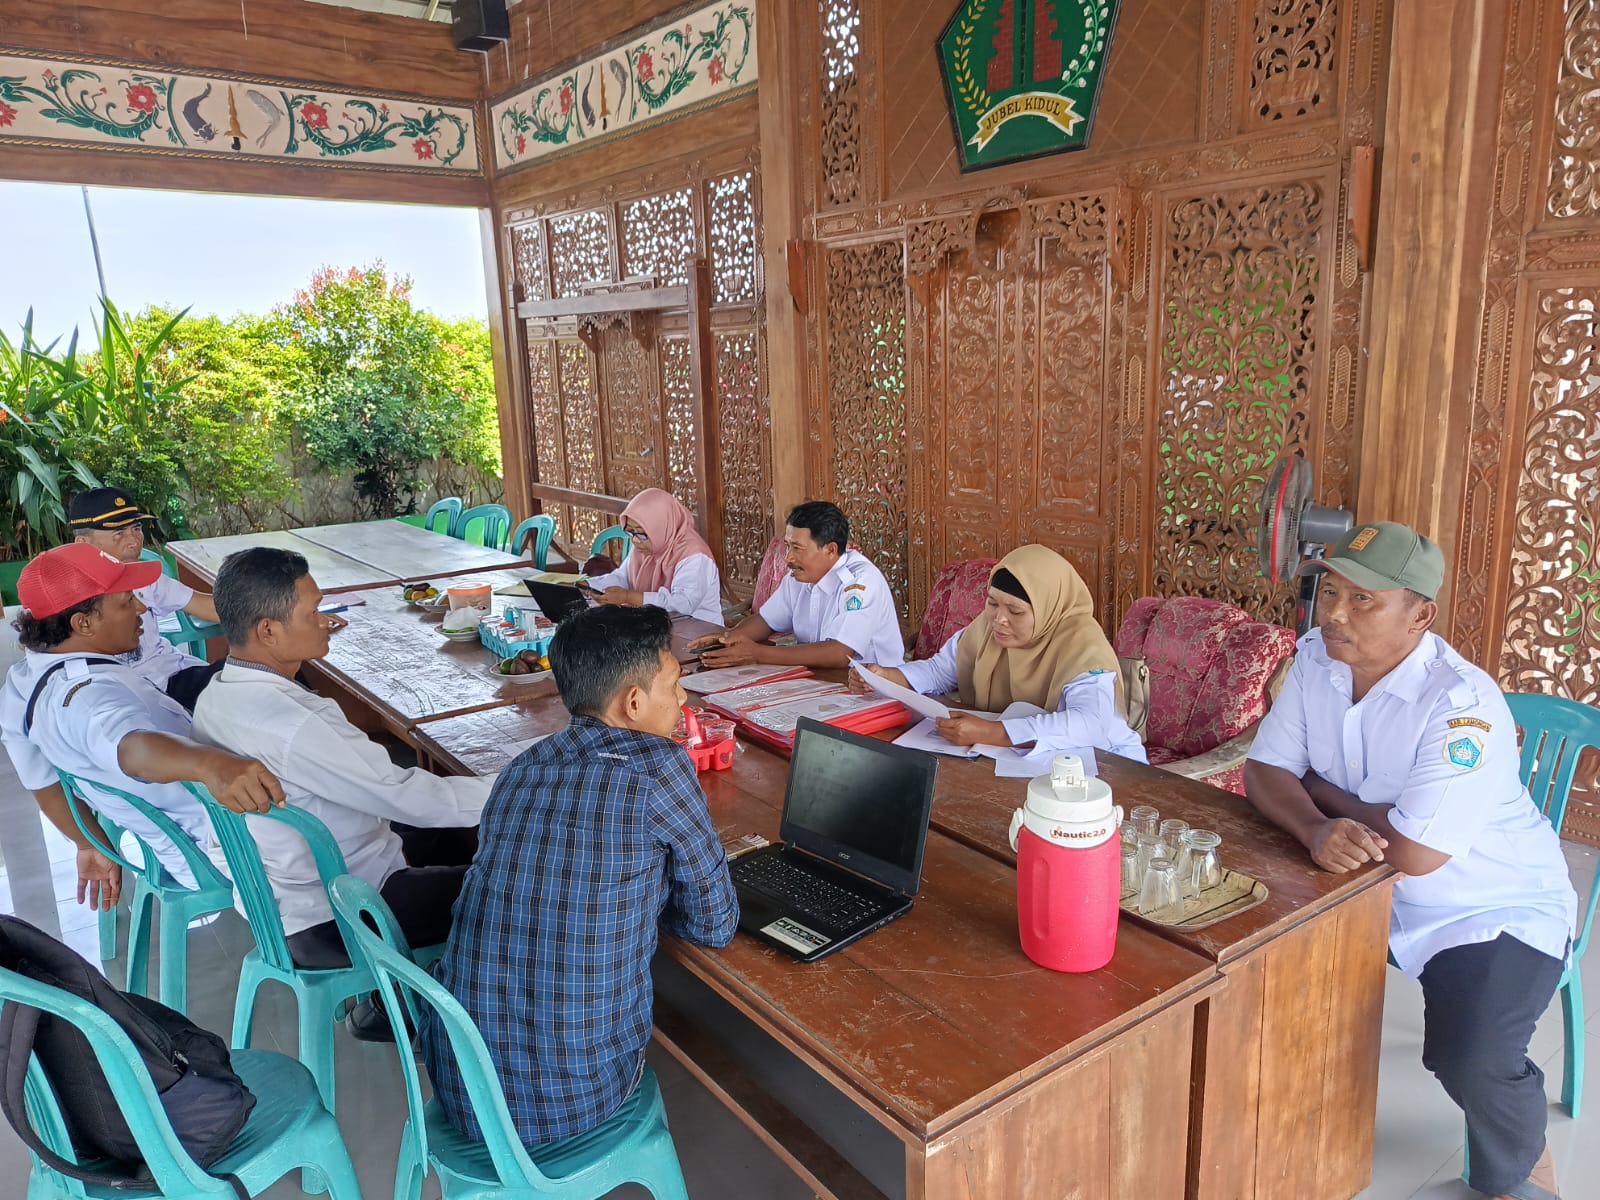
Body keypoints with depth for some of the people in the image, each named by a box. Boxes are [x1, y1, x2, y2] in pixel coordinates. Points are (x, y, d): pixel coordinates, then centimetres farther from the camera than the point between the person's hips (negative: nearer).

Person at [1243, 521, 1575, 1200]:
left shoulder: (1462, 705, -31)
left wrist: (1320, 790, -17)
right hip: (1368, 889, 6)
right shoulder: (1316, 660, -9)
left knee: (1469, 1059, -24)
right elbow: (1264, 772, -9)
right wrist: (1317, 829, -30)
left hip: (1492, 912, -6)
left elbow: (1413, 852, -34)